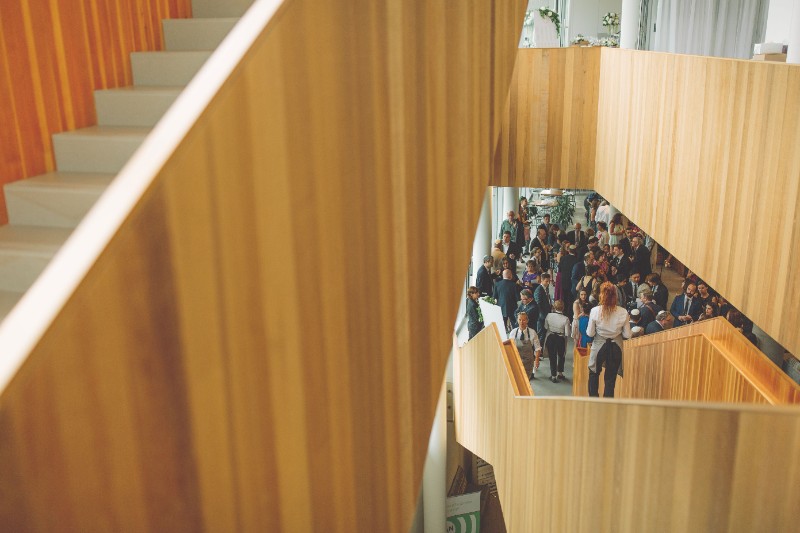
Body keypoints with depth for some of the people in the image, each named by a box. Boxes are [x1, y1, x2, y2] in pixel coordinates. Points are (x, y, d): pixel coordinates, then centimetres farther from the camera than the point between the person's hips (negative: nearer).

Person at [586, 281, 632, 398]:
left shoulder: (595, 311, -15)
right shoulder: (623, 313, -10)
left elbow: (590, 333, -9)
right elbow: (627, 335, -4)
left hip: (599, 346, -1)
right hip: (616, 348, 1)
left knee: (594, 374, 19)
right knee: (611, 378, 12)